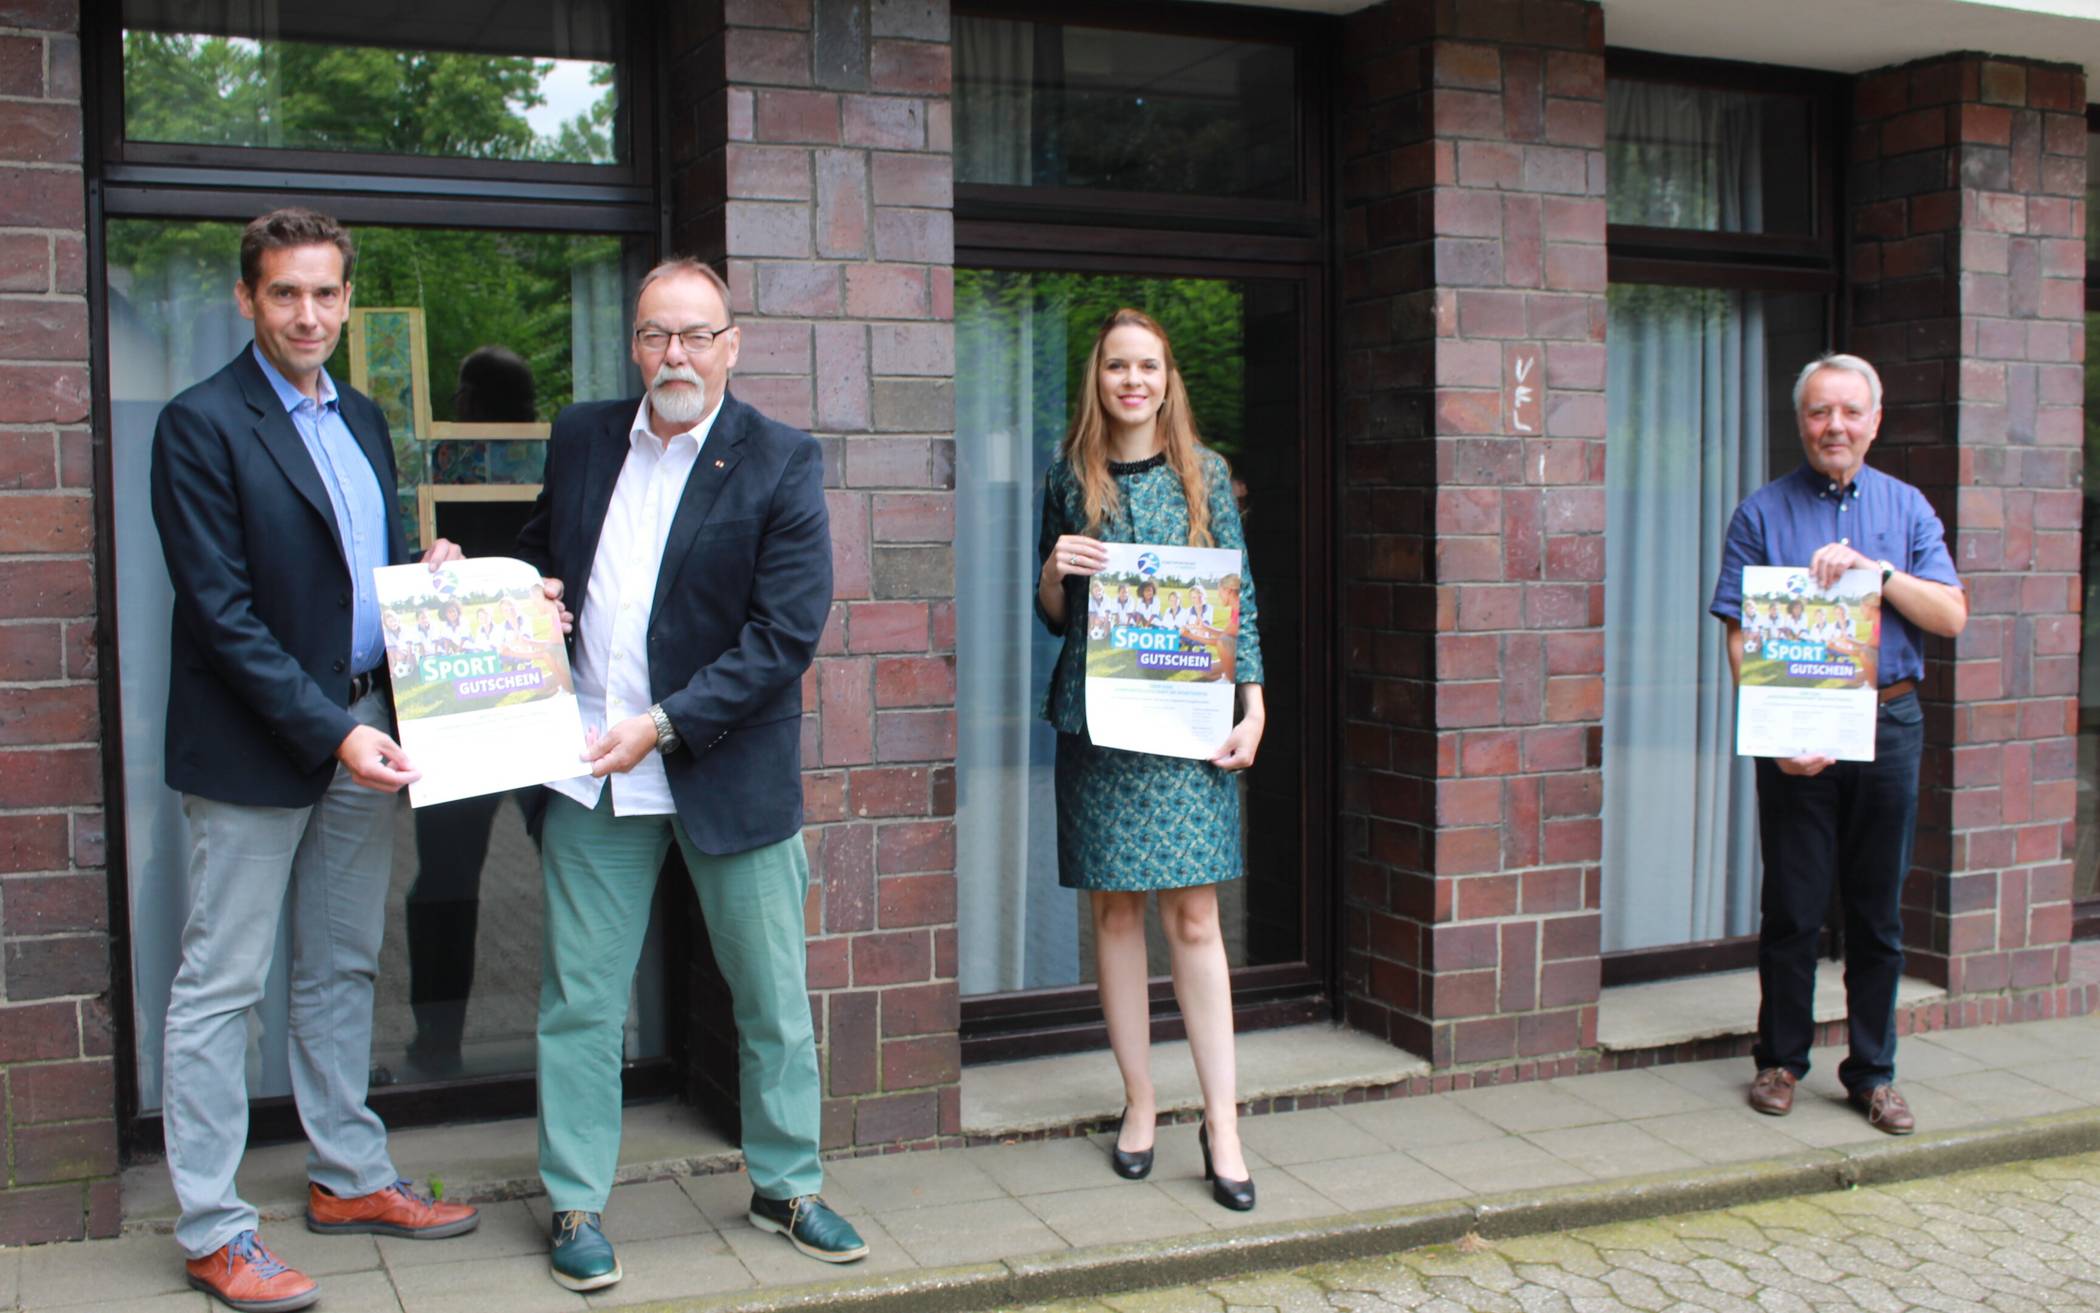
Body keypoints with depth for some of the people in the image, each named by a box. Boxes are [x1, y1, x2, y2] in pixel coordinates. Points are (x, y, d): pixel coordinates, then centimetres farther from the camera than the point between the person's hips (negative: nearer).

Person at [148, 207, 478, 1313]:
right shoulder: (202, 424, -10)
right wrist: (329, 730, -21)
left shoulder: (361, 421, 13)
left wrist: (430, 573, -1)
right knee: (221, 986, 1)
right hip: (252, 748, -7)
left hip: (361, 732, 7)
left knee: (341, 971, 17)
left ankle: (350, 1178, 30)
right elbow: (223, 611, -16)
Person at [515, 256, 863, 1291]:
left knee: (772, 994, 10)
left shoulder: (780, 462, -7)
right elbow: (539, 556, 21)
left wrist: (664, 726, -18)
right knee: (579, 998, 8)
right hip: (590, 775, 3)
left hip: (729, 768, -2)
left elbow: (785, 634, -13)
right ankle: (576, 1205, 23)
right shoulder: (581, 437, 6)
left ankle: (786, 1185, 29)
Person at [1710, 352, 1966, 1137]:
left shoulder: (1906, 509, 9)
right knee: (1792, 907, 4)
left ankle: (1873, 1072, 19)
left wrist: (1875, 570, -15)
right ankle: (1781, 1060, 19)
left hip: (1888, 726, 2)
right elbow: (1739, 638, -5)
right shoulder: (1762, 514, 2)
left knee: (1878, 909, 8)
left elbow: (1951, 616, 0)